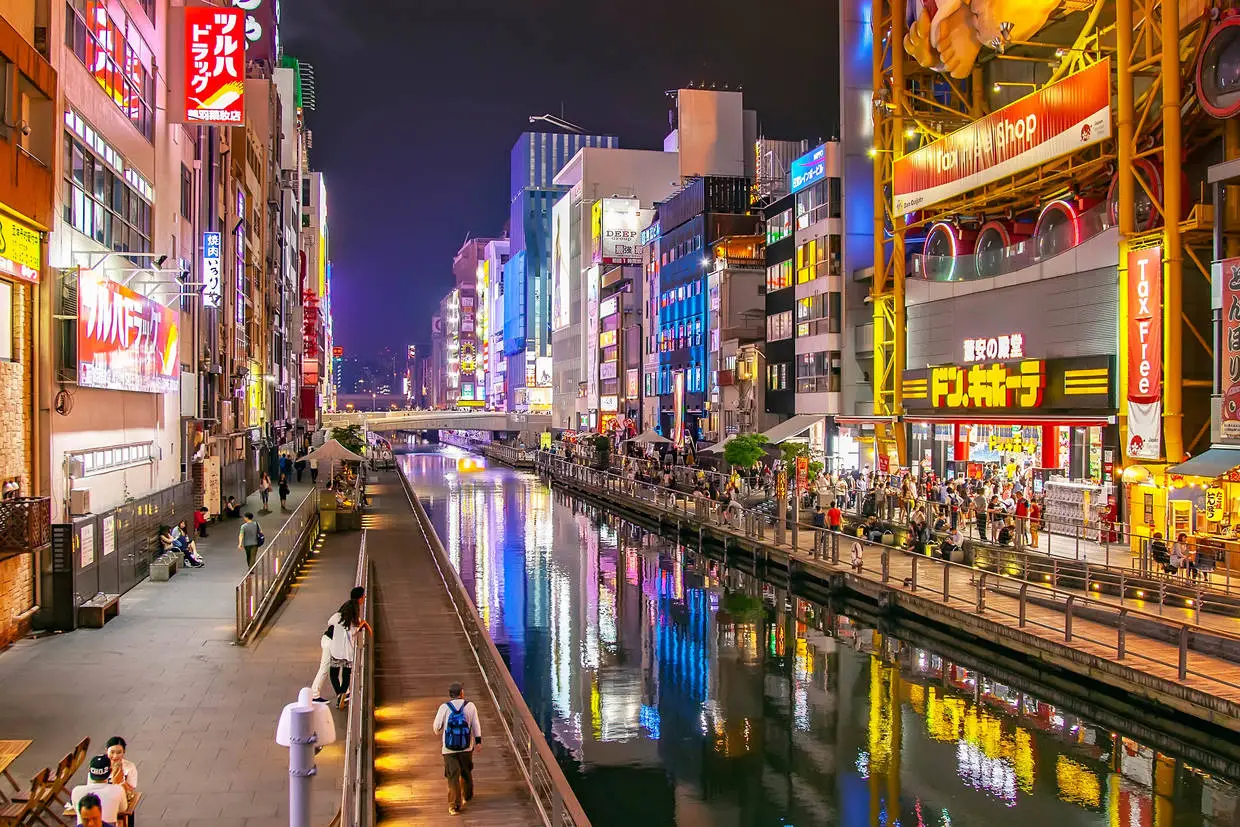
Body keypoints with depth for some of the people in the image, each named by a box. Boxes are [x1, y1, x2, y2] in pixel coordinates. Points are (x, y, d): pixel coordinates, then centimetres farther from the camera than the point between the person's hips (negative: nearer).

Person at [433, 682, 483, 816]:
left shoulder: (444, 707, -7)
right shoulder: (470, 706, -2)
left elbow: (437, 726, -2)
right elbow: (476, 724, -4)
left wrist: (438, 732, 20)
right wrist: (478, 741, -1)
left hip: (449, 749, -2)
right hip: (466, 747, 2)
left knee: (453, 775, 1)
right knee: (466, 772, 21)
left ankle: (454, 805, -5)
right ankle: (467, 796, 39)